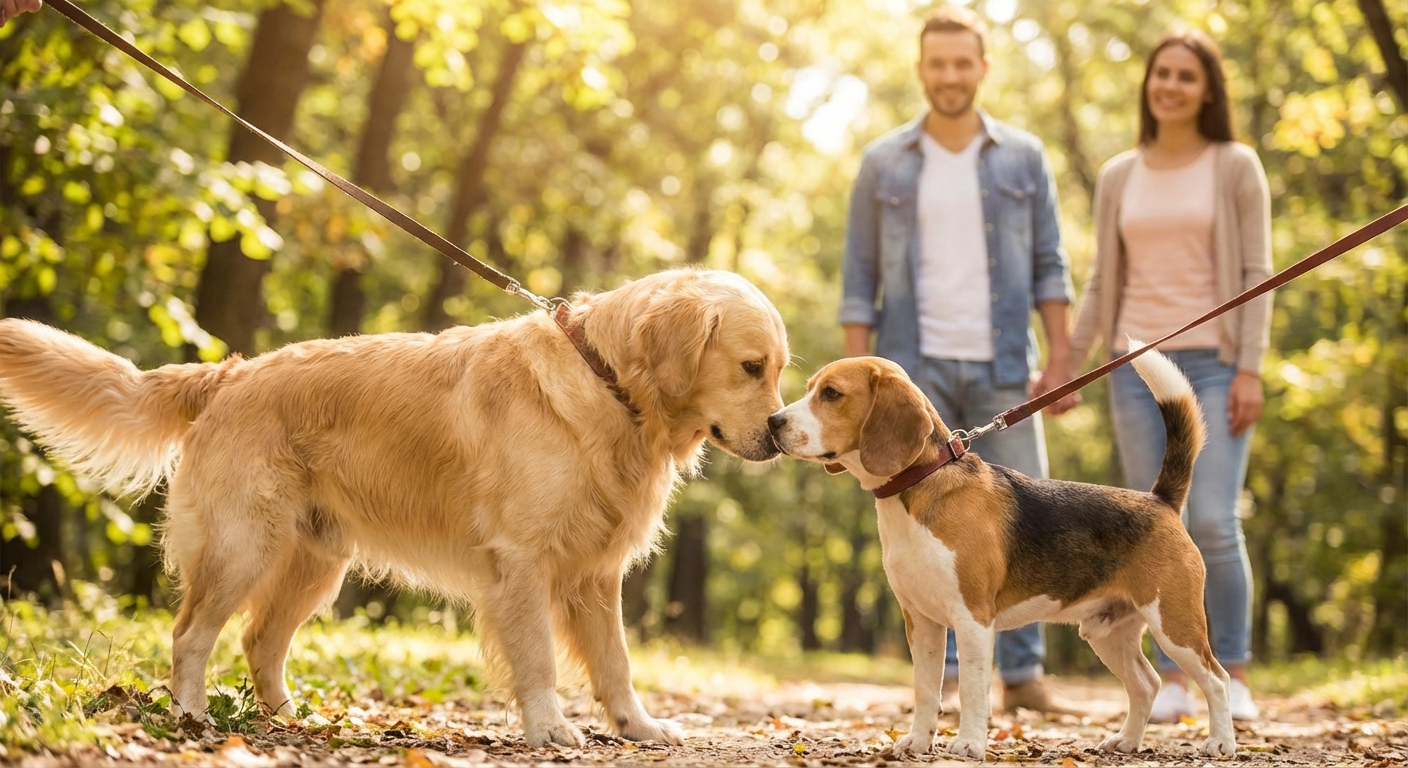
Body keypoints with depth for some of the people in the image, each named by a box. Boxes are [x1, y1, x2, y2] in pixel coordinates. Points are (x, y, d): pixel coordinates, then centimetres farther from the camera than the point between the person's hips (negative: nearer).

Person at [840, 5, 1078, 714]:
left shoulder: (1023, 157, 6)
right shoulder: (883, 163, 4)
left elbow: (1049, 267, 5)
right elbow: (859, 277, 4)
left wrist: (1061, 360, -4)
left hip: (1002, 367, 1)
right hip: (916, 367, -1)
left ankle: (1023, 675, 5)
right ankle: (944, 676, 5)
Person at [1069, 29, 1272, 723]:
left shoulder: (1237, 167, 1)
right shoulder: (1118, 178, 11)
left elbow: (1257, 273, -3)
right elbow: (1103, 284, 13)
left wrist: (1250, 369, -11)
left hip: (1214, 364, -3)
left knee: (1213, 522, -13)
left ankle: (1233, 674, 1)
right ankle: (1173, 680, 6)